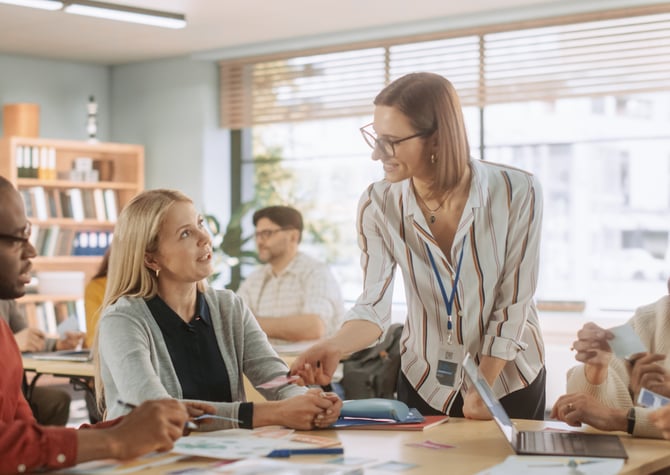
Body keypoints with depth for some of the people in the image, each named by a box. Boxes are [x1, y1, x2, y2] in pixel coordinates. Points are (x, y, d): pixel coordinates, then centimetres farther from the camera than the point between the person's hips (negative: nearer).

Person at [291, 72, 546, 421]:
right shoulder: (378, 205, -17)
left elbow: (513, 303, -17)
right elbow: (373, 306, -16)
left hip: (508, 380, -1)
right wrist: (335, 347, -35)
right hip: (425, 382, 1)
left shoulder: (517, 193, -23)